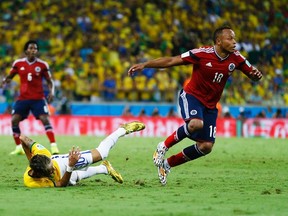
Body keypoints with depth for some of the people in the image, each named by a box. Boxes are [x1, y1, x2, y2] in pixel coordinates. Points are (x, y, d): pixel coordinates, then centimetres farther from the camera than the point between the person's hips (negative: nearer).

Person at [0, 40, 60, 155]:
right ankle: (19, 147, 7)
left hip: (38, 98, -2)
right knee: (14, 120, -7)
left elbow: (49, 81, 4)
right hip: (23, 98, 2)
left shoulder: (42, 65, -4)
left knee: (45, 119, -16)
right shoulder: (18, 63, 1)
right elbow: (9, 77, 12)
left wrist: (51, 91, -15)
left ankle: (53, 146, -15)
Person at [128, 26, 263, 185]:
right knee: (196, 123, -37)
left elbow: (253, 74, 5)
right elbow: (171, 61, -15)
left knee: (206, 147, -5)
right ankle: (164, 147, -13)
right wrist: (144, 65, -19)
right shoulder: (202, 54, -18)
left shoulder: (236, 58, -6)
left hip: (210, 105, 5)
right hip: (191, 96, -5)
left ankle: (167, 164, 14)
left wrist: (256, 75, -21)